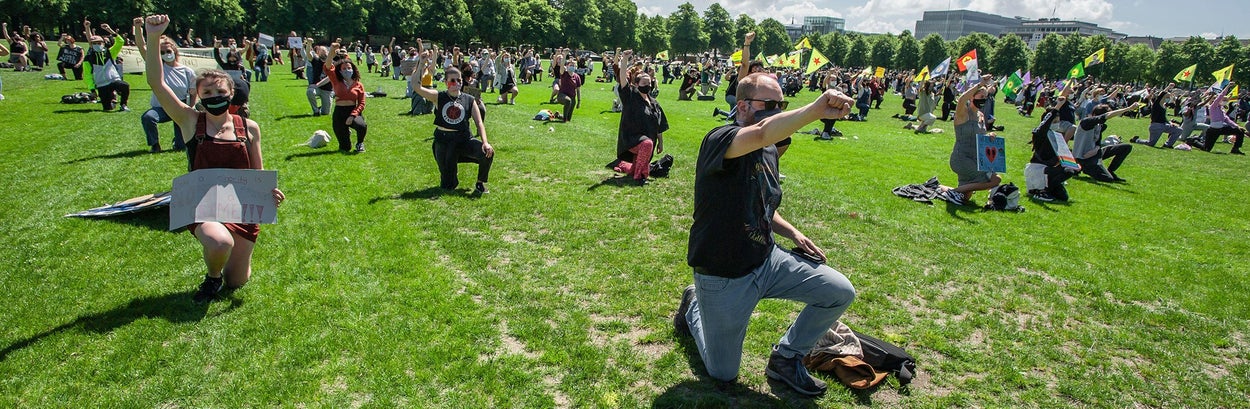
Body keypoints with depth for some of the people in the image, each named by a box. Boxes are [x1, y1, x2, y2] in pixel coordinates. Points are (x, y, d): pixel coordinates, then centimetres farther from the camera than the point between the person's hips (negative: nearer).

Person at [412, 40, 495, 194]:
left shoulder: (469, 100, 1)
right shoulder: (438, 97, -2)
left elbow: (479, 122, -6)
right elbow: (417, 87, -16)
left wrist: (485, 142, -21)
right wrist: (421, 63, -22)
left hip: (465, 140, 1)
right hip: (444, 142, -1)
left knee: (488, 153, -30)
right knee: (447, 186, -6)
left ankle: (480, 183, -3)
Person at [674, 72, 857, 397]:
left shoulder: (769, 151, 6)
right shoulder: (720, 140, -22)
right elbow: (762, 133, -47)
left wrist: (791, 232, 3)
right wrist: (817, 109, -55)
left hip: (768, 260, 7)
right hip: (724, 278, -7)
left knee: (841, 293, -5)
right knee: (723, 374, 9)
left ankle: (786, 358, 15)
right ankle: (694, 309, 38)